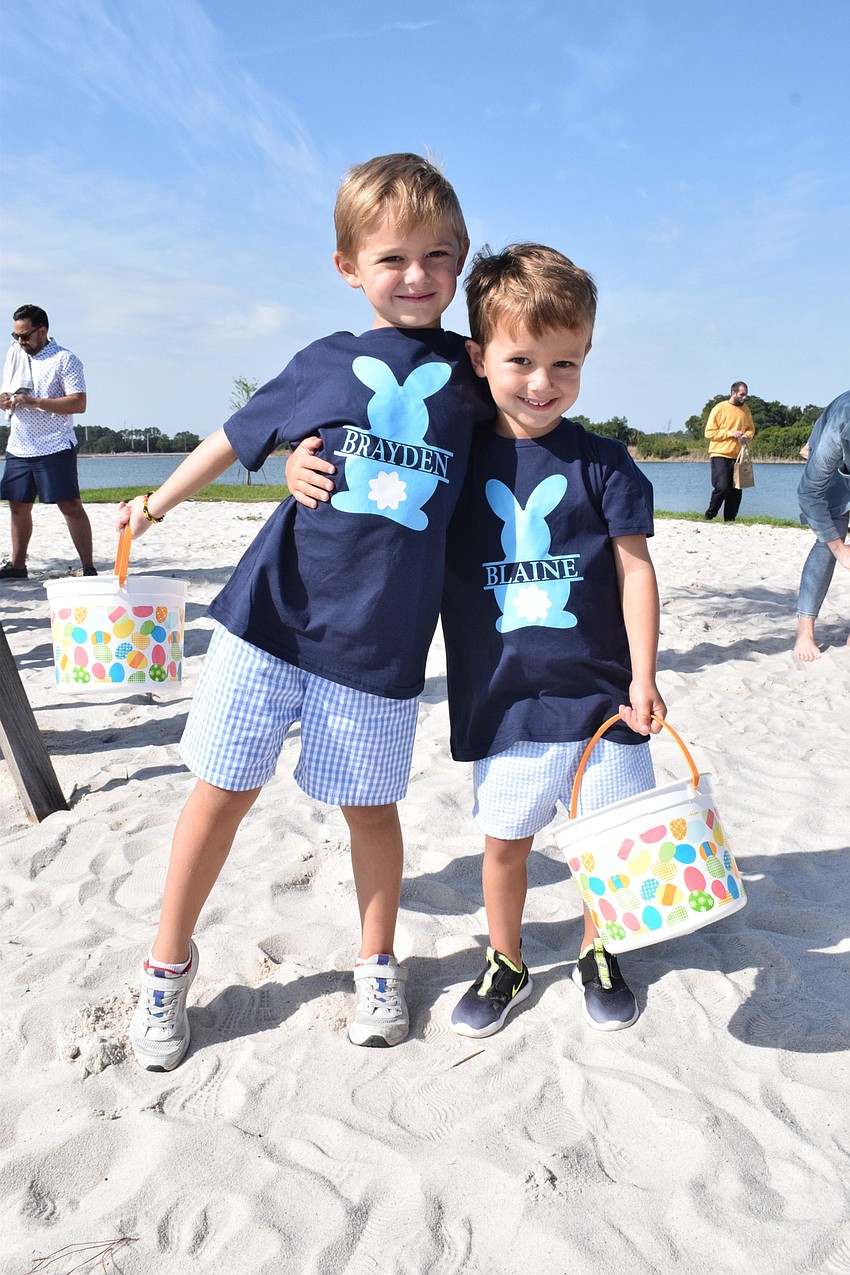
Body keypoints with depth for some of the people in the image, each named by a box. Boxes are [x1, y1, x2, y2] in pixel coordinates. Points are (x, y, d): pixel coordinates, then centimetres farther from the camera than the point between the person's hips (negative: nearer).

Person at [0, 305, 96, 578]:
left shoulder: (64, 359, -6)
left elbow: (79, 403, -15)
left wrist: (35, 402, -20)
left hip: (55, 447, -7)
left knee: (70, 505, -8)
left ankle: (88, 567, -4)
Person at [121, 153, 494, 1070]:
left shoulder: (471, 371, 6)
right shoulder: (325, 363, 6)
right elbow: (239, 435, 18)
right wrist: (159, 500, 24)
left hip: (381, 640, 0)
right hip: (271, 613, 0)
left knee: (371, 805, 10)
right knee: (224, 789, 6)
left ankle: (377, 962, 34)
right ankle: (168, 963, 27)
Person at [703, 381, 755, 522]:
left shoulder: (745, 409, 13)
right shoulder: (719, 408, -4)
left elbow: (751, 428, 24)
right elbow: (709, 432, -7)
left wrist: (747, 435, 0)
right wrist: (730, 433, -16)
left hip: (738, 456, 6)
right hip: (720, 455, -6)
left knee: (736, 491, 4)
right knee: (722, 488, -16)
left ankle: (729, 519, 13)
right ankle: (709, 516, 1)